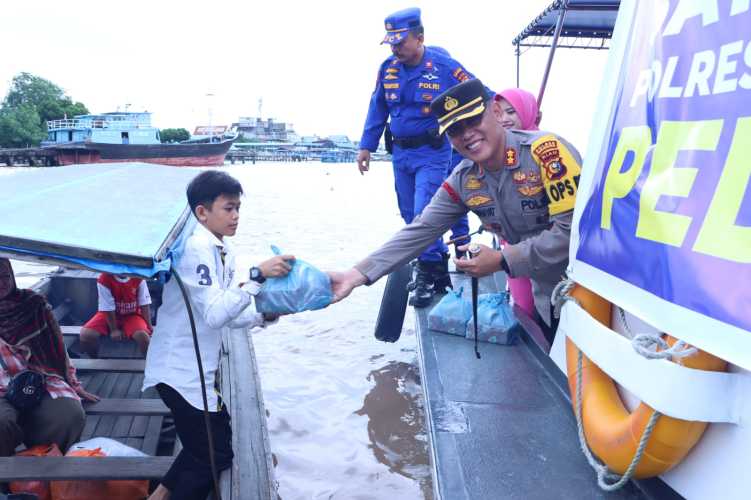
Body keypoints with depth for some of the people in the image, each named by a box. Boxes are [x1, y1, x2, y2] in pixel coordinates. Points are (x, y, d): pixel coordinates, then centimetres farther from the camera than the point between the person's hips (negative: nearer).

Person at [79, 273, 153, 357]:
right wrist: (114, 330, -15)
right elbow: (108, 308, -15)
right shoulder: (104, 279, -20)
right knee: (86, 334, -22)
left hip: (132, 315, -1)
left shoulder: (138, 279, -16)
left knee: (142, 335, -31)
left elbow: (144, 305, -10)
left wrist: (149, 327, -14)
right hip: (110, 315, 1)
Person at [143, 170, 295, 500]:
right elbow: (214, 314, -31)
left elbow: (229, 315, 11)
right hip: (181, 370, -9)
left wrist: (265, 315, -4)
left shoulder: (224, 250, 6)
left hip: (198, 368, 9)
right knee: (216, 453, 4)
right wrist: (258, 275, -32)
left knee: (208, 444, 22)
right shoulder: (196, 248, -21)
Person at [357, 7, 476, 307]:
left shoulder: (444, 67, -13)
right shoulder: (388, 68, 1)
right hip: (401, 153, 6)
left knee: (424, 214, -15)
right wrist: (366, 146, 11)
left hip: (433, 153, -6)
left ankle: (429, 276, 1)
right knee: (411, 216, 11)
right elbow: (377, 108, 12)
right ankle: (437, 265, 29)